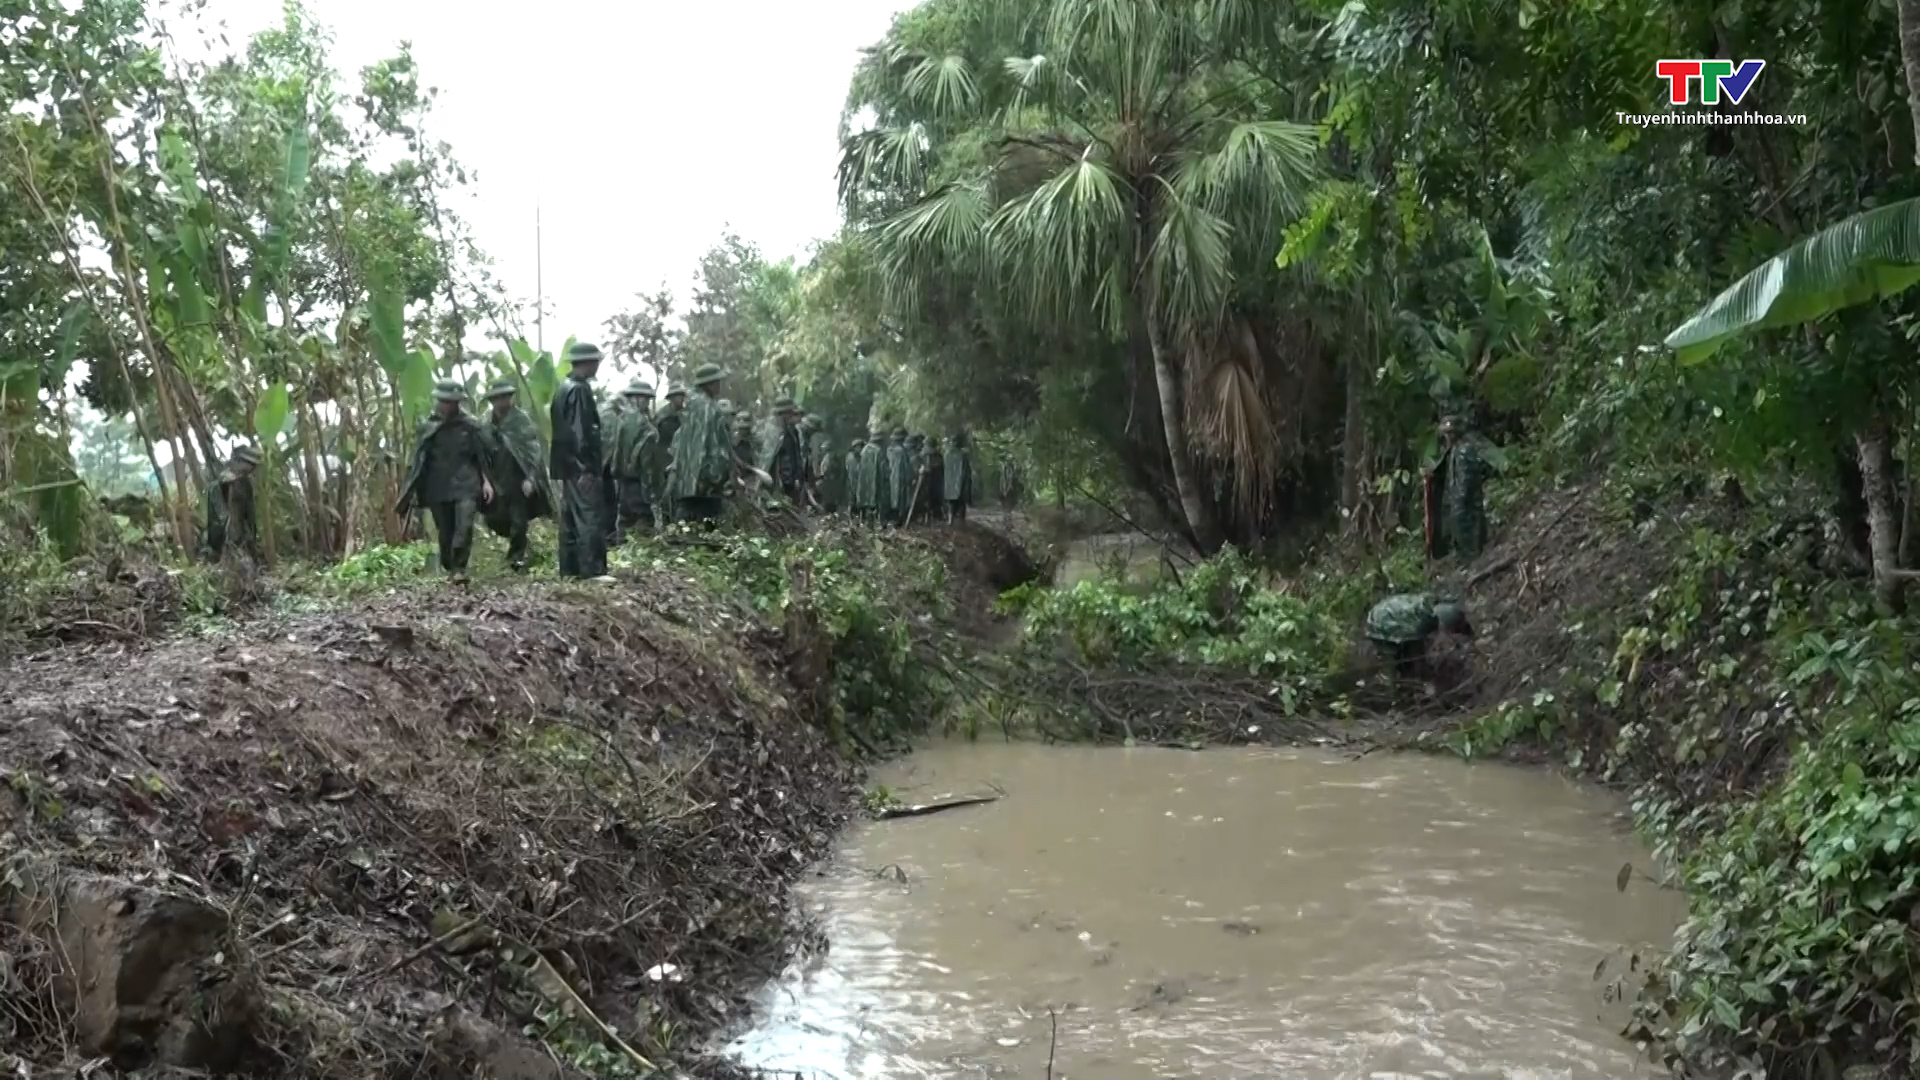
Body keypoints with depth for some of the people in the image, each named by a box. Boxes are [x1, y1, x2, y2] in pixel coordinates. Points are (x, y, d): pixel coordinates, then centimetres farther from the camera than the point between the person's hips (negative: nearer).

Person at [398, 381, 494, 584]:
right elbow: (419, 460, 8)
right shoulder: (428, 427, 5)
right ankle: (450, 569, 22)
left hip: (466, 485, -2)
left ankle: (460, 568, -10)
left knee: (464, 527, -17)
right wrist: (414, 490, 7)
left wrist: (486, 480, -1)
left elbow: (483, 454, 6)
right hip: (438, 487, 2)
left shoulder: (470, 424, 2)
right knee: (444, 532, 7)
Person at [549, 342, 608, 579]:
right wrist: (588, 468, -21)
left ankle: (570, 570, 15)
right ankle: (593, 570, -12)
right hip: (581, 468, -10)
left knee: (571, 519, 12)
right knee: (590, 518, -10)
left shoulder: (564, 389, 16)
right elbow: (581, 431, -21)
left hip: (568, 466, 10)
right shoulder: (580, 390, -15)